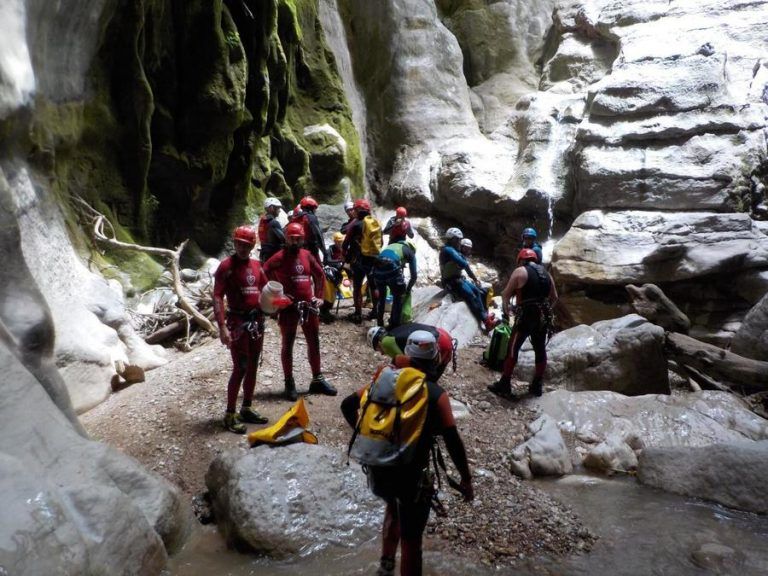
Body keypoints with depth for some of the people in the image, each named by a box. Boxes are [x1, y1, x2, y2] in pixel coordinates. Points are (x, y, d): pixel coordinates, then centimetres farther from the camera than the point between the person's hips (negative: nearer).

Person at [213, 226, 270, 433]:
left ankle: (247, 409, 25)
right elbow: (217, 297, -15)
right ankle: (230, 415, 4)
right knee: (240, 368, -6)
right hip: (238, 322, -7)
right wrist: (222, 326, -23)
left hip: (257, 321, 7)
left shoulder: (256, 265, 9)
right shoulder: (227, 265, -10)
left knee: (253, 367, 13)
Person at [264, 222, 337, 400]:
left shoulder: (307, 255, 6)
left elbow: (320, 275, 17)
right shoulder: (279, 258, -8)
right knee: (287, 344, 5)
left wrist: (318, 296, 12)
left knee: (314, 342, 11)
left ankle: (317, 380, 23)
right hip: (288, 306, -5)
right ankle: (289, 383, 15)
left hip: (308, 305, 5)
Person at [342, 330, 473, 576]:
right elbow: (452, 441, -15)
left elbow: (348, 405, 3)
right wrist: (466, 478, -3)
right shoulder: (436, 394, -13)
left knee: (394, 507, 33)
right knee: (411, 539, 13)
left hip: (377, 470, 5)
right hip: (411, 475, -4)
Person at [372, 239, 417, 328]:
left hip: (378, 267, 5)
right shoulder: (410, 252, 23)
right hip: (392, 268, -5)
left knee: (381, 296, 26)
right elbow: (414, 276, 18)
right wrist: (408, 289, 33)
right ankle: (394, 325, 19)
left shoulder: (393, 245, 37)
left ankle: (380, 325, 33)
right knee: (398, 297, 16)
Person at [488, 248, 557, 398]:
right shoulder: (546, 273, 14)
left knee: (512, 349, 0)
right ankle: (537, 386, 20)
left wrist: (505, 309, 12)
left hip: (526, 315, -6)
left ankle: (504, 385, 2)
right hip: (543, 317, 6)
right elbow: (554, 297, 19)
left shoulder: (520, 271, -4)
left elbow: (506, 294, -4)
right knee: (540, 350, 13)